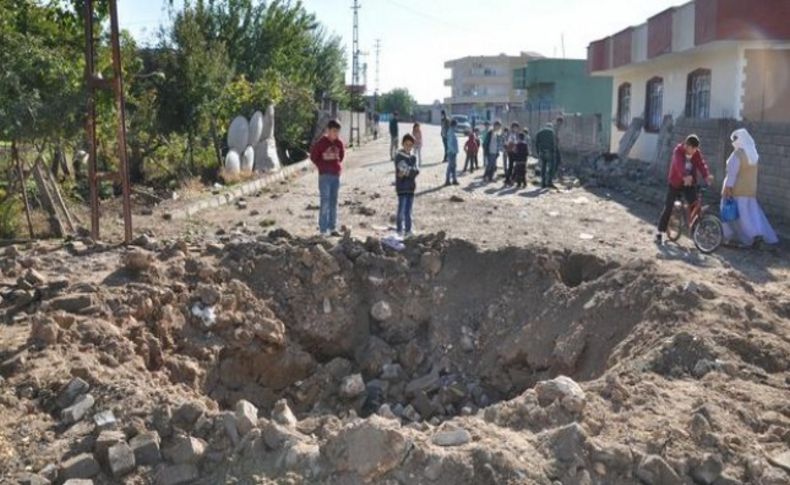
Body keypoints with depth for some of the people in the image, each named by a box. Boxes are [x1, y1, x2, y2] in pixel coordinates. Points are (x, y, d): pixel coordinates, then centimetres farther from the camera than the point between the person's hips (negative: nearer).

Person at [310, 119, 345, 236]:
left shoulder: (339, 143, 5)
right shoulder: (321, 142, -10)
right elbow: (313, 156, -2)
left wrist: (338, 165, 9)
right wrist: (323, 166, -2)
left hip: (336, 175, 6)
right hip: (325, 175, -5)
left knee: (334, 202, 11)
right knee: (325, 203, -6)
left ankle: (333, 228, 19)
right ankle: (323, 230, -1)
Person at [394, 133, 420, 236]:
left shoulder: (413, 158, 13)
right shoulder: (399, 156, -6)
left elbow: (417, 171, 4)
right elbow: (402, 169, -16)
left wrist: (408, 171, -11)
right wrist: (412, 171, -23)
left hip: (411, 187, 5)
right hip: (402, 187, -5)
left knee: (408, 211, 10)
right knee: (401, 209, -4)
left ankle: (408, 230, 17)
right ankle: (400, 230, 7)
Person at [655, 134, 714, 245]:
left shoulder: (697, 153, -4)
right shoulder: (678, 151, -18)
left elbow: (701, 164, -19)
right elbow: (679, 164, -36)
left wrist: (707, 175, -41)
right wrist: (685, 176, -56)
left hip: (690, 184, 3)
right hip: (675, 183, -3)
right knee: (668, 208, -4)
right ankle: (660, 233, 5)